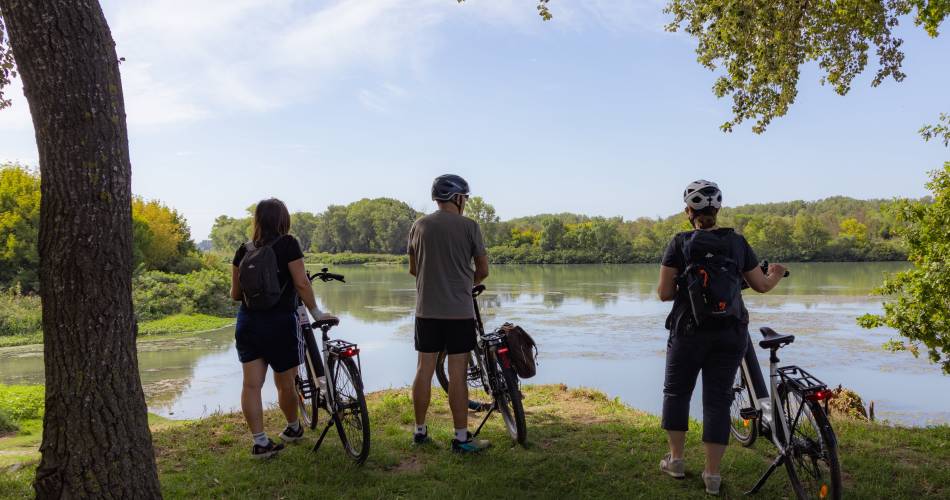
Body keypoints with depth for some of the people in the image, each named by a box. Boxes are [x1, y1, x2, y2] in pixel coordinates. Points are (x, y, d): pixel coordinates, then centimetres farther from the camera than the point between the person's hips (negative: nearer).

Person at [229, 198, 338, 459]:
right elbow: (301, 283, -14)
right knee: (285, 383, 13)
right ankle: (293, 428, 32)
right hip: (280, 322, -4)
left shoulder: (244, 250, 4)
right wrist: (316, 312, -3)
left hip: (248, 322, 4)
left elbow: (235, 293, 8)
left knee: (251, 384, 5)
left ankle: (260, 442, 7)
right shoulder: (287, 244, -9)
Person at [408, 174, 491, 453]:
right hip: (459, 311, -4)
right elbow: (483, 270, 0)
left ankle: (420, 431, 20)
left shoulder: (419, 226, 5)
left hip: (426, 310, 4)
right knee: (457, 374, 0)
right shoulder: (469, 226, -6)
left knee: (424, 369, 10)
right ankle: (461, 438, 6)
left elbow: (413, 269, 13)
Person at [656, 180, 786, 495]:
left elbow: (664, 293, -8)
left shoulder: (681, 243, -7)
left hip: (690, 331, -2)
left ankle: (676, 460, 24)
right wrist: (776, 276, 31)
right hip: (731, 333, 2)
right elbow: (761, 286, 9)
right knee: (718, 400, 7)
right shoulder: (738, 243, 2)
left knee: (676, 392, 16)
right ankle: (712, 474, 10)